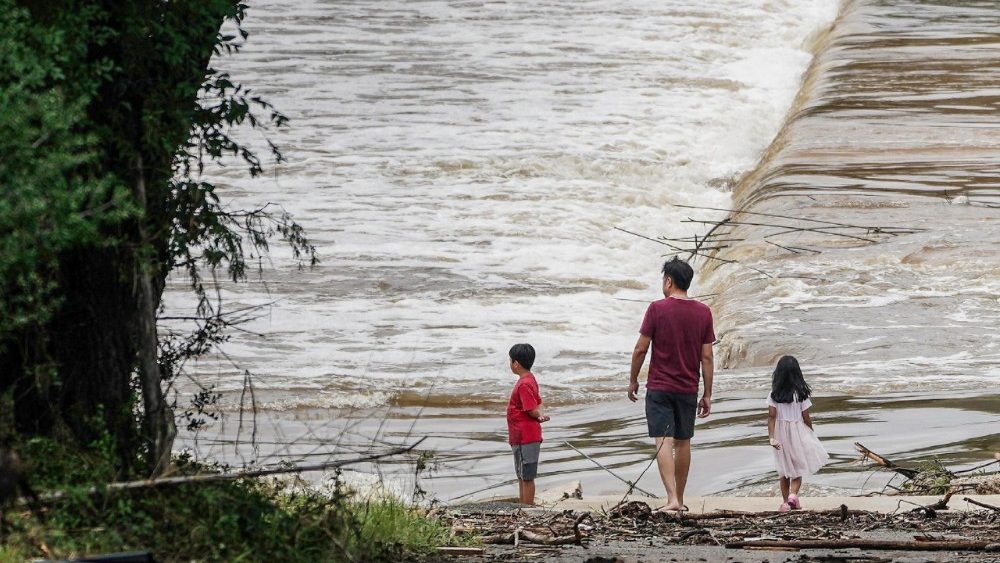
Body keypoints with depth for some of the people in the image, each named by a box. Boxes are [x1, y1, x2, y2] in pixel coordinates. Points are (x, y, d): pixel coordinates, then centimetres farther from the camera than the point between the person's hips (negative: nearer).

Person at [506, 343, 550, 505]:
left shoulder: (524, 384, -20)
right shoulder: (529, 379, 12)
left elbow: (532, 410, -23)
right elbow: (539, 403, 15)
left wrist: (539, 416, -3)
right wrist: (539, 414, -4)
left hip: (526, 438, -10)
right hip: (521, 438, 10)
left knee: (527, 477, -4)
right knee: (522, 477, 19)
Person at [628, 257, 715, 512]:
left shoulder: (657, 309, -9)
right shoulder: (703, 312, 1)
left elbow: (641, 349, -7)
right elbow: (707, 357, 2)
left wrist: (633, 380, 7)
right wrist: (707, 394, 7)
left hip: (659, 387, -4)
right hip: (688, 389, 4)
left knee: (664, 442, -8)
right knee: (683, 443, 15)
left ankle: (671, 499, -21)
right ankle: (680, 499, 22)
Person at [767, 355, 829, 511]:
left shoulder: (774, 394, -8)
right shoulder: (800, 393, -12)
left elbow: (771, 416, -14)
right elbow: (806, 417, -8)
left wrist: (771, 437, -16)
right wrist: (811, 433, 9)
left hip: (780, 432, 2)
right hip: (797, 432, -2)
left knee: (784, 469, 15)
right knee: (799, 467, 12)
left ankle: (785, 501, 16)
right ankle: (793, 494, -10)